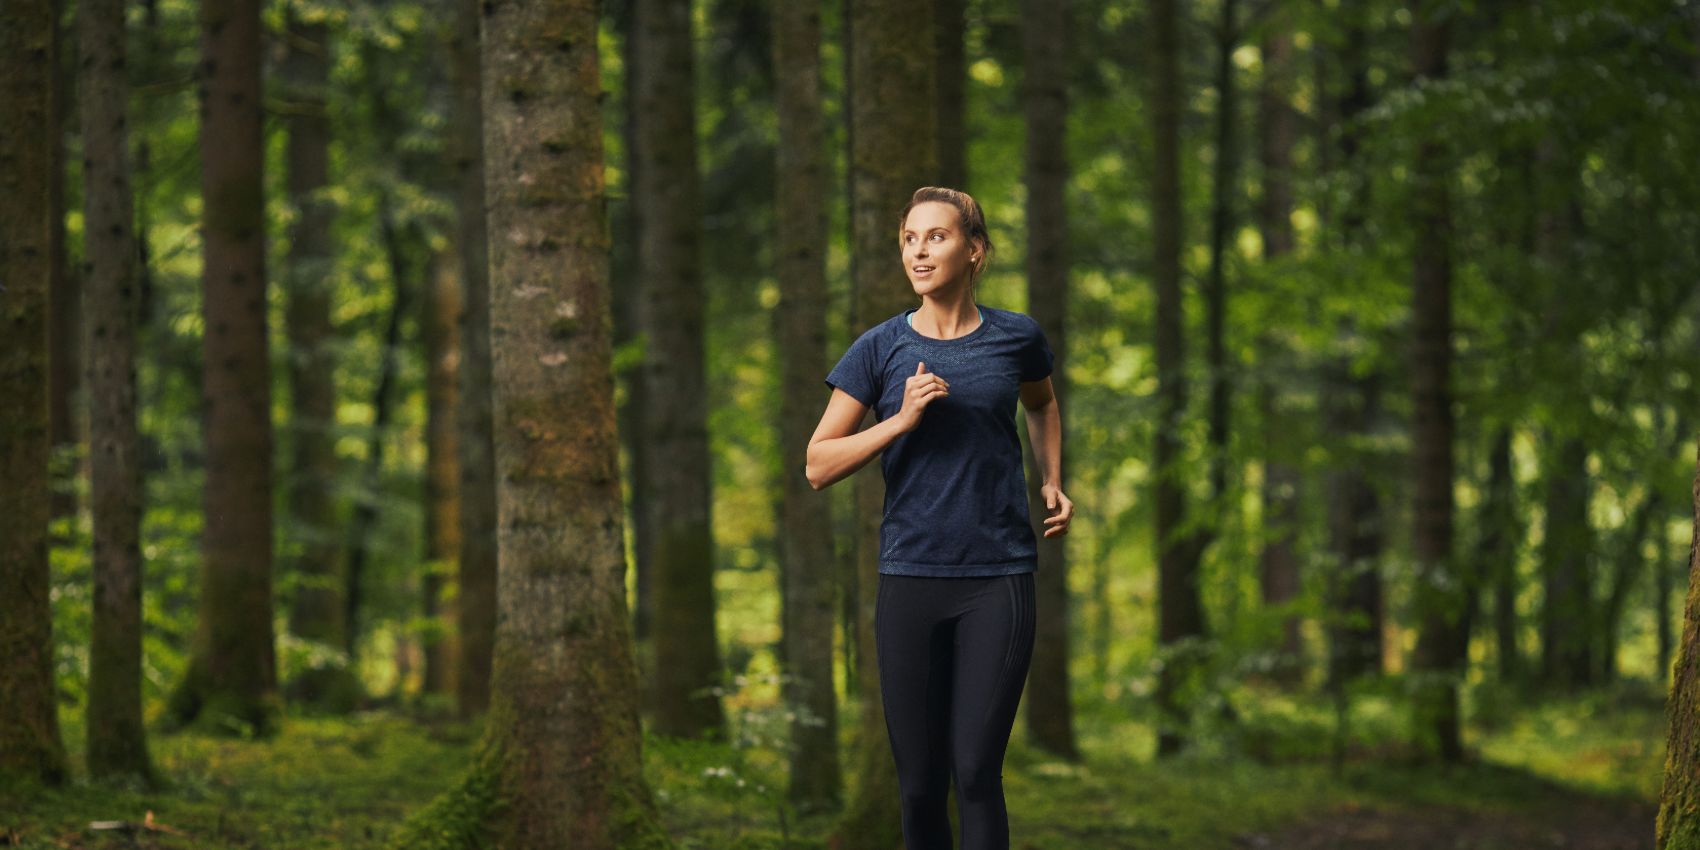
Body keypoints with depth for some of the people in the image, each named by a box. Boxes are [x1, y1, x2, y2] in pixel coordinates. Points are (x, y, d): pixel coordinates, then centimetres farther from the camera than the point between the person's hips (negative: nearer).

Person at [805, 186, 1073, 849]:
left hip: (999, 577, -1)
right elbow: (819, 466, 0)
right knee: (919, 783, 4)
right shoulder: (881, 349, 2)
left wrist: (1053, 483, 13)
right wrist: (902, 419, -12)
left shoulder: (1015, 339, 4)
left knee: (976, 771, -10)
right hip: (911, 577, 1)